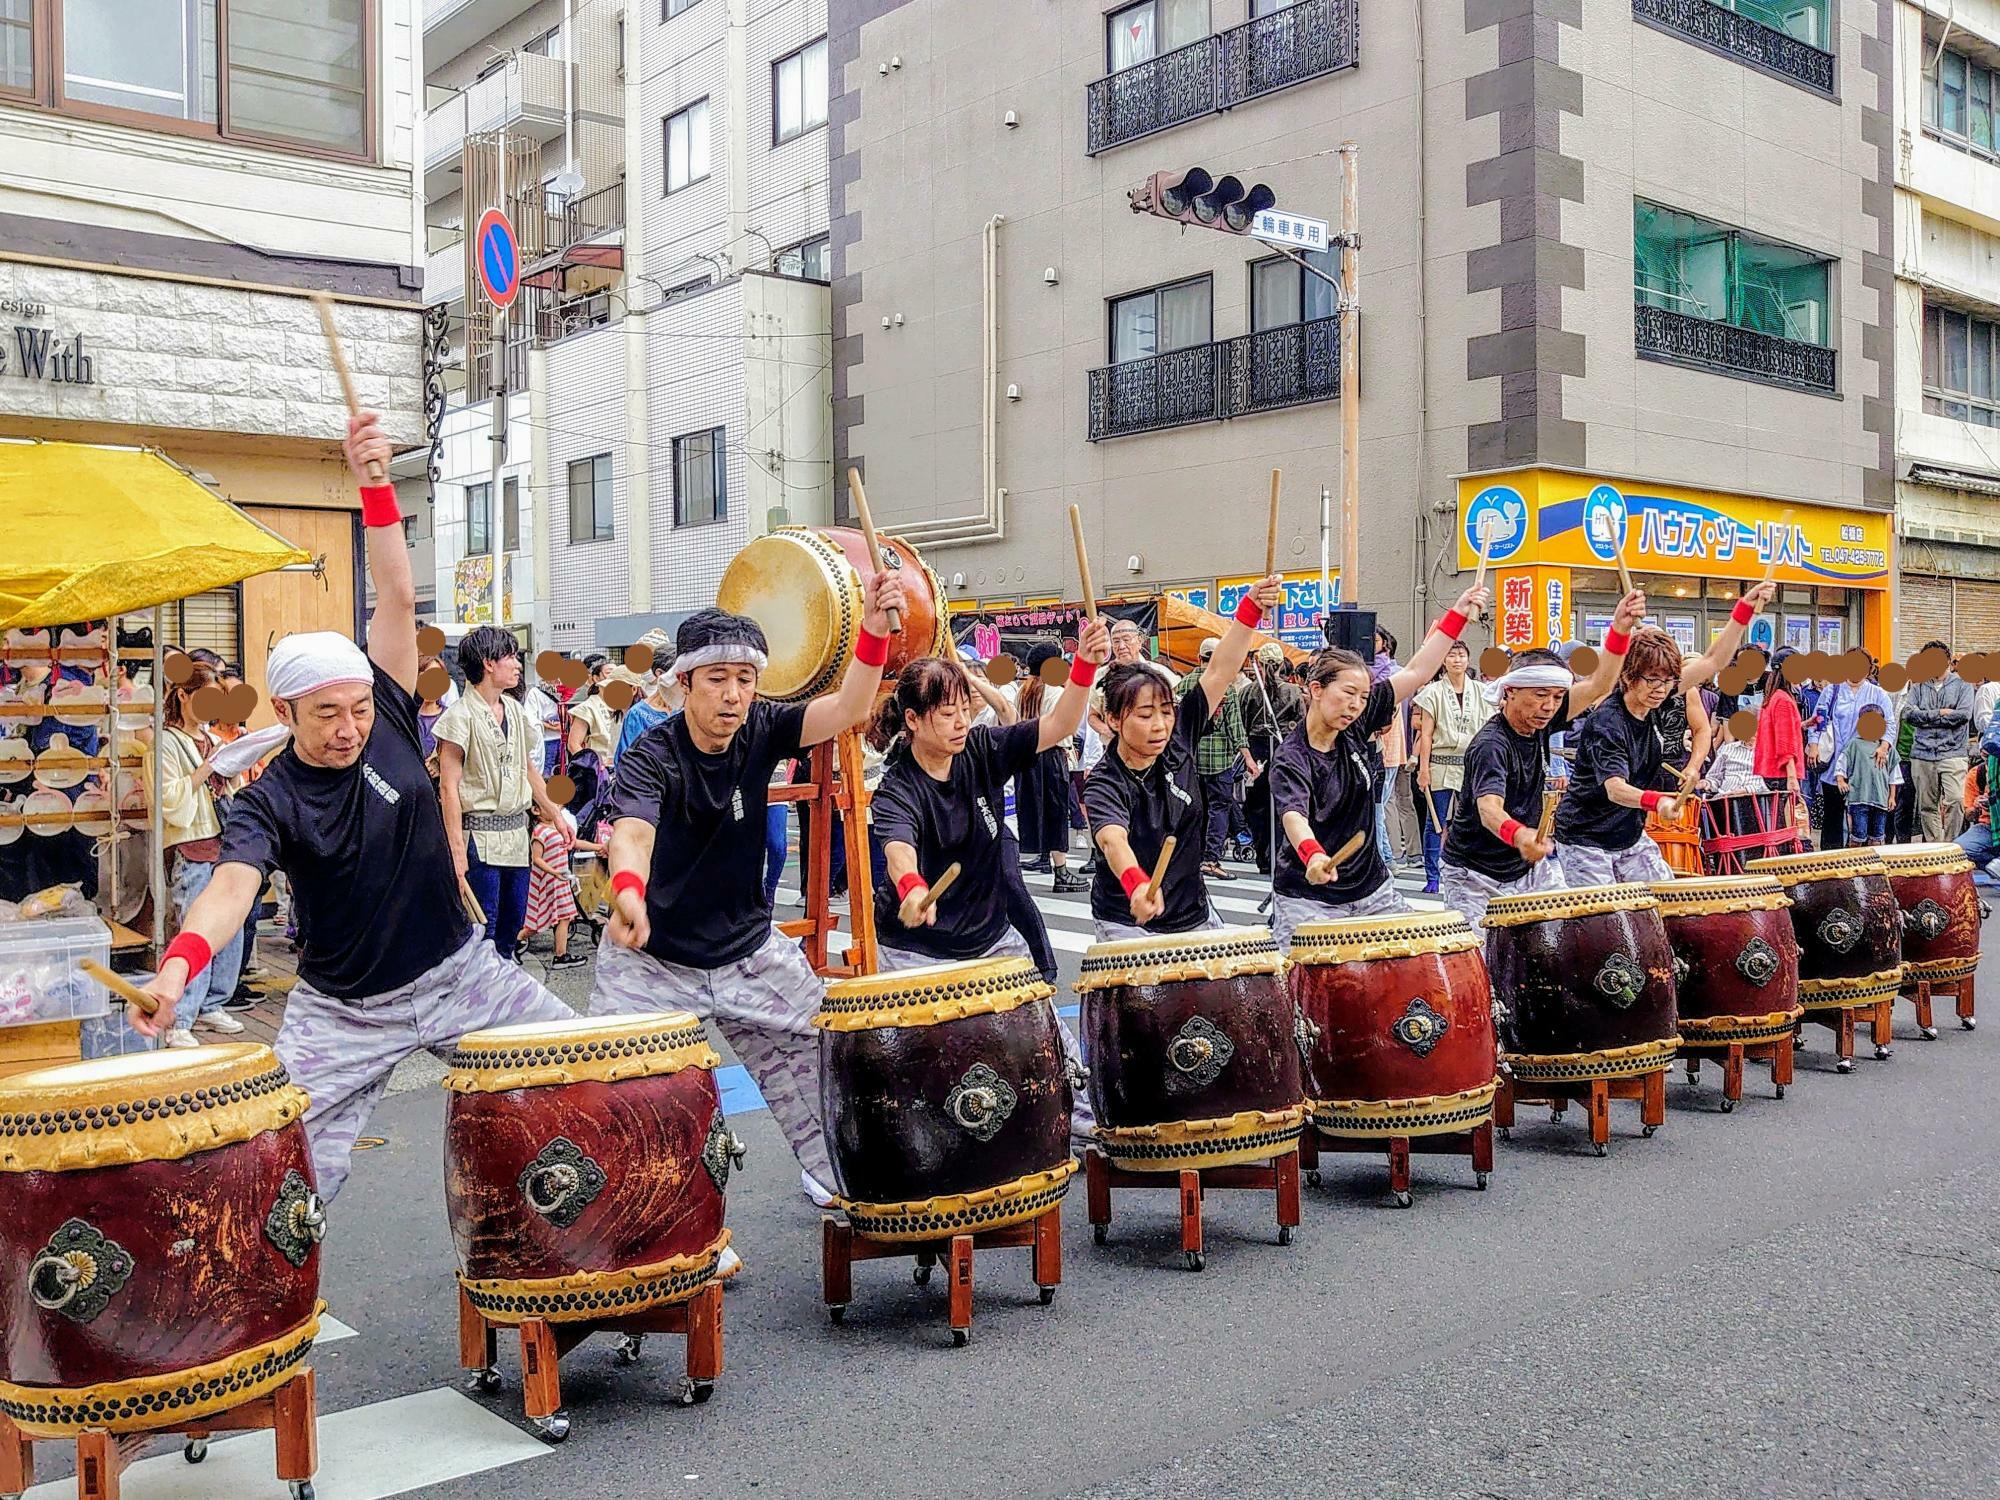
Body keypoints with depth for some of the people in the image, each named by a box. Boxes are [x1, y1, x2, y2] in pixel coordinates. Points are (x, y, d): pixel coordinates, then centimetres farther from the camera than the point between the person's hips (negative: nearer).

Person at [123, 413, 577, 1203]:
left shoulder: (389, 722, -5)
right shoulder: (267, 801, -13)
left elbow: (396, 597, -12)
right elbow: (234, 880, -32)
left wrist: (375, 486, -21)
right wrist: (180, 960, -52)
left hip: (459, 973, 3)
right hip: (342, 1013, -2)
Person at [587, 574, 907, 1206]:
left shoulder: (761, 730, -8)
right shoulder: (651, 757, -22)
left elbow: (848, 709, -20)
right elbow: (631, 830, -40)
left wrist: (873, 632, -37)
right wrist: (628, 891, -63)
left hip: (749, 950, 5)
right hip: (652, 958, -4)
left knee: (814, 1057, 13)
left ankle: (833, 1176, 36)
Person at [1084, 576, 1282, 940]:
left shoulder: (1178, 741, -4)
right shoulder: (1103, 785, -19)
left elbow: (1219, 671, -10)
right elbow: (1112, 840, -40)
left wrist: (1251, 608, -22)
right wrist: (1137, 885, -60)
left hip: (1194, 914, 5)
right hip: (1128, 925, -5)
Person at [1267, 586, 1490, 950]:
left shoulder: (1354, 729, 1)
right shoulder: (1290, 759, -16)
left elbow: (1416, 672, 1)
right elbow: (1293, 815, -34)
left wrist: (1457, 615, -3)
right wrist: (1313, 855, -55)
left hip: (1372, 889, 6)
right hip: (1308, 898, -6)